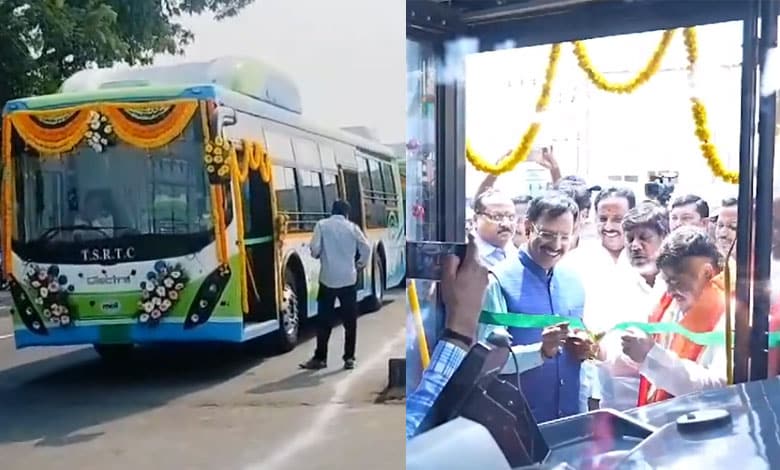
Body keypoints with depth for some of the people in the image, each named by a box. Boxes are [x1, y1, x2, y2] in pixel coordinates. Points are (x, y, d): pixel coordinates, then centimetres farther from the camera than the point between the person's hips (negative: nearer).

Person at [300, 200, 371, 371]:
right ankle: (349, 358, 11)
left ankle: (320, 358, 11)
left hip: (328, 279, -1)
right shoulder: (352, 227, 2)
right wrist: (360, 265, 14)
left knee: (324, 321, 7)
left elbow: (314, 249, -7)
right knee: (350, 321, 9)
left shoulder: (322, 225, -1)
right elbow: (366, 248, -2)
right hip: (349, 279, 1)